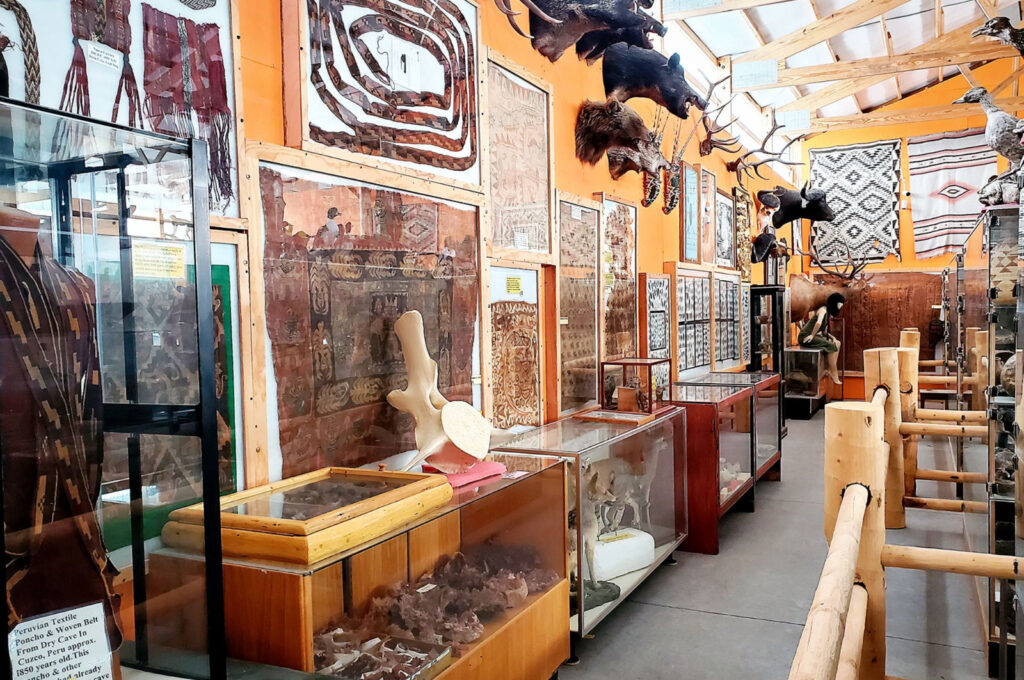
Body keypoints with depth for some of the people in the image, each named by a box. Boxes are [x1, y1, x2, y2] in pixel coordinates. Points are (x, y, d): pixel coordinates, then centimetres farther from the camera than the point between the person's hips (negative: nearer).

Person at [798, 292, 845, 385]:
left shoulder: (829, 313, 17)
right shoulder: (823, 309, -12)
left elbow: (824, 331, 20)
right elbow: (818, 323, -32)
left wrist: (832, 337, 3)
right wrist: (812, 335, -22)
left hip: (813, 336, 10)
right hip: (806, 336, -10)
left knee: (837, 343, 8)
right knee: (831, 346, -19)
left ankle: (831, 371, 3)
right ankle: (834, 375, -13)